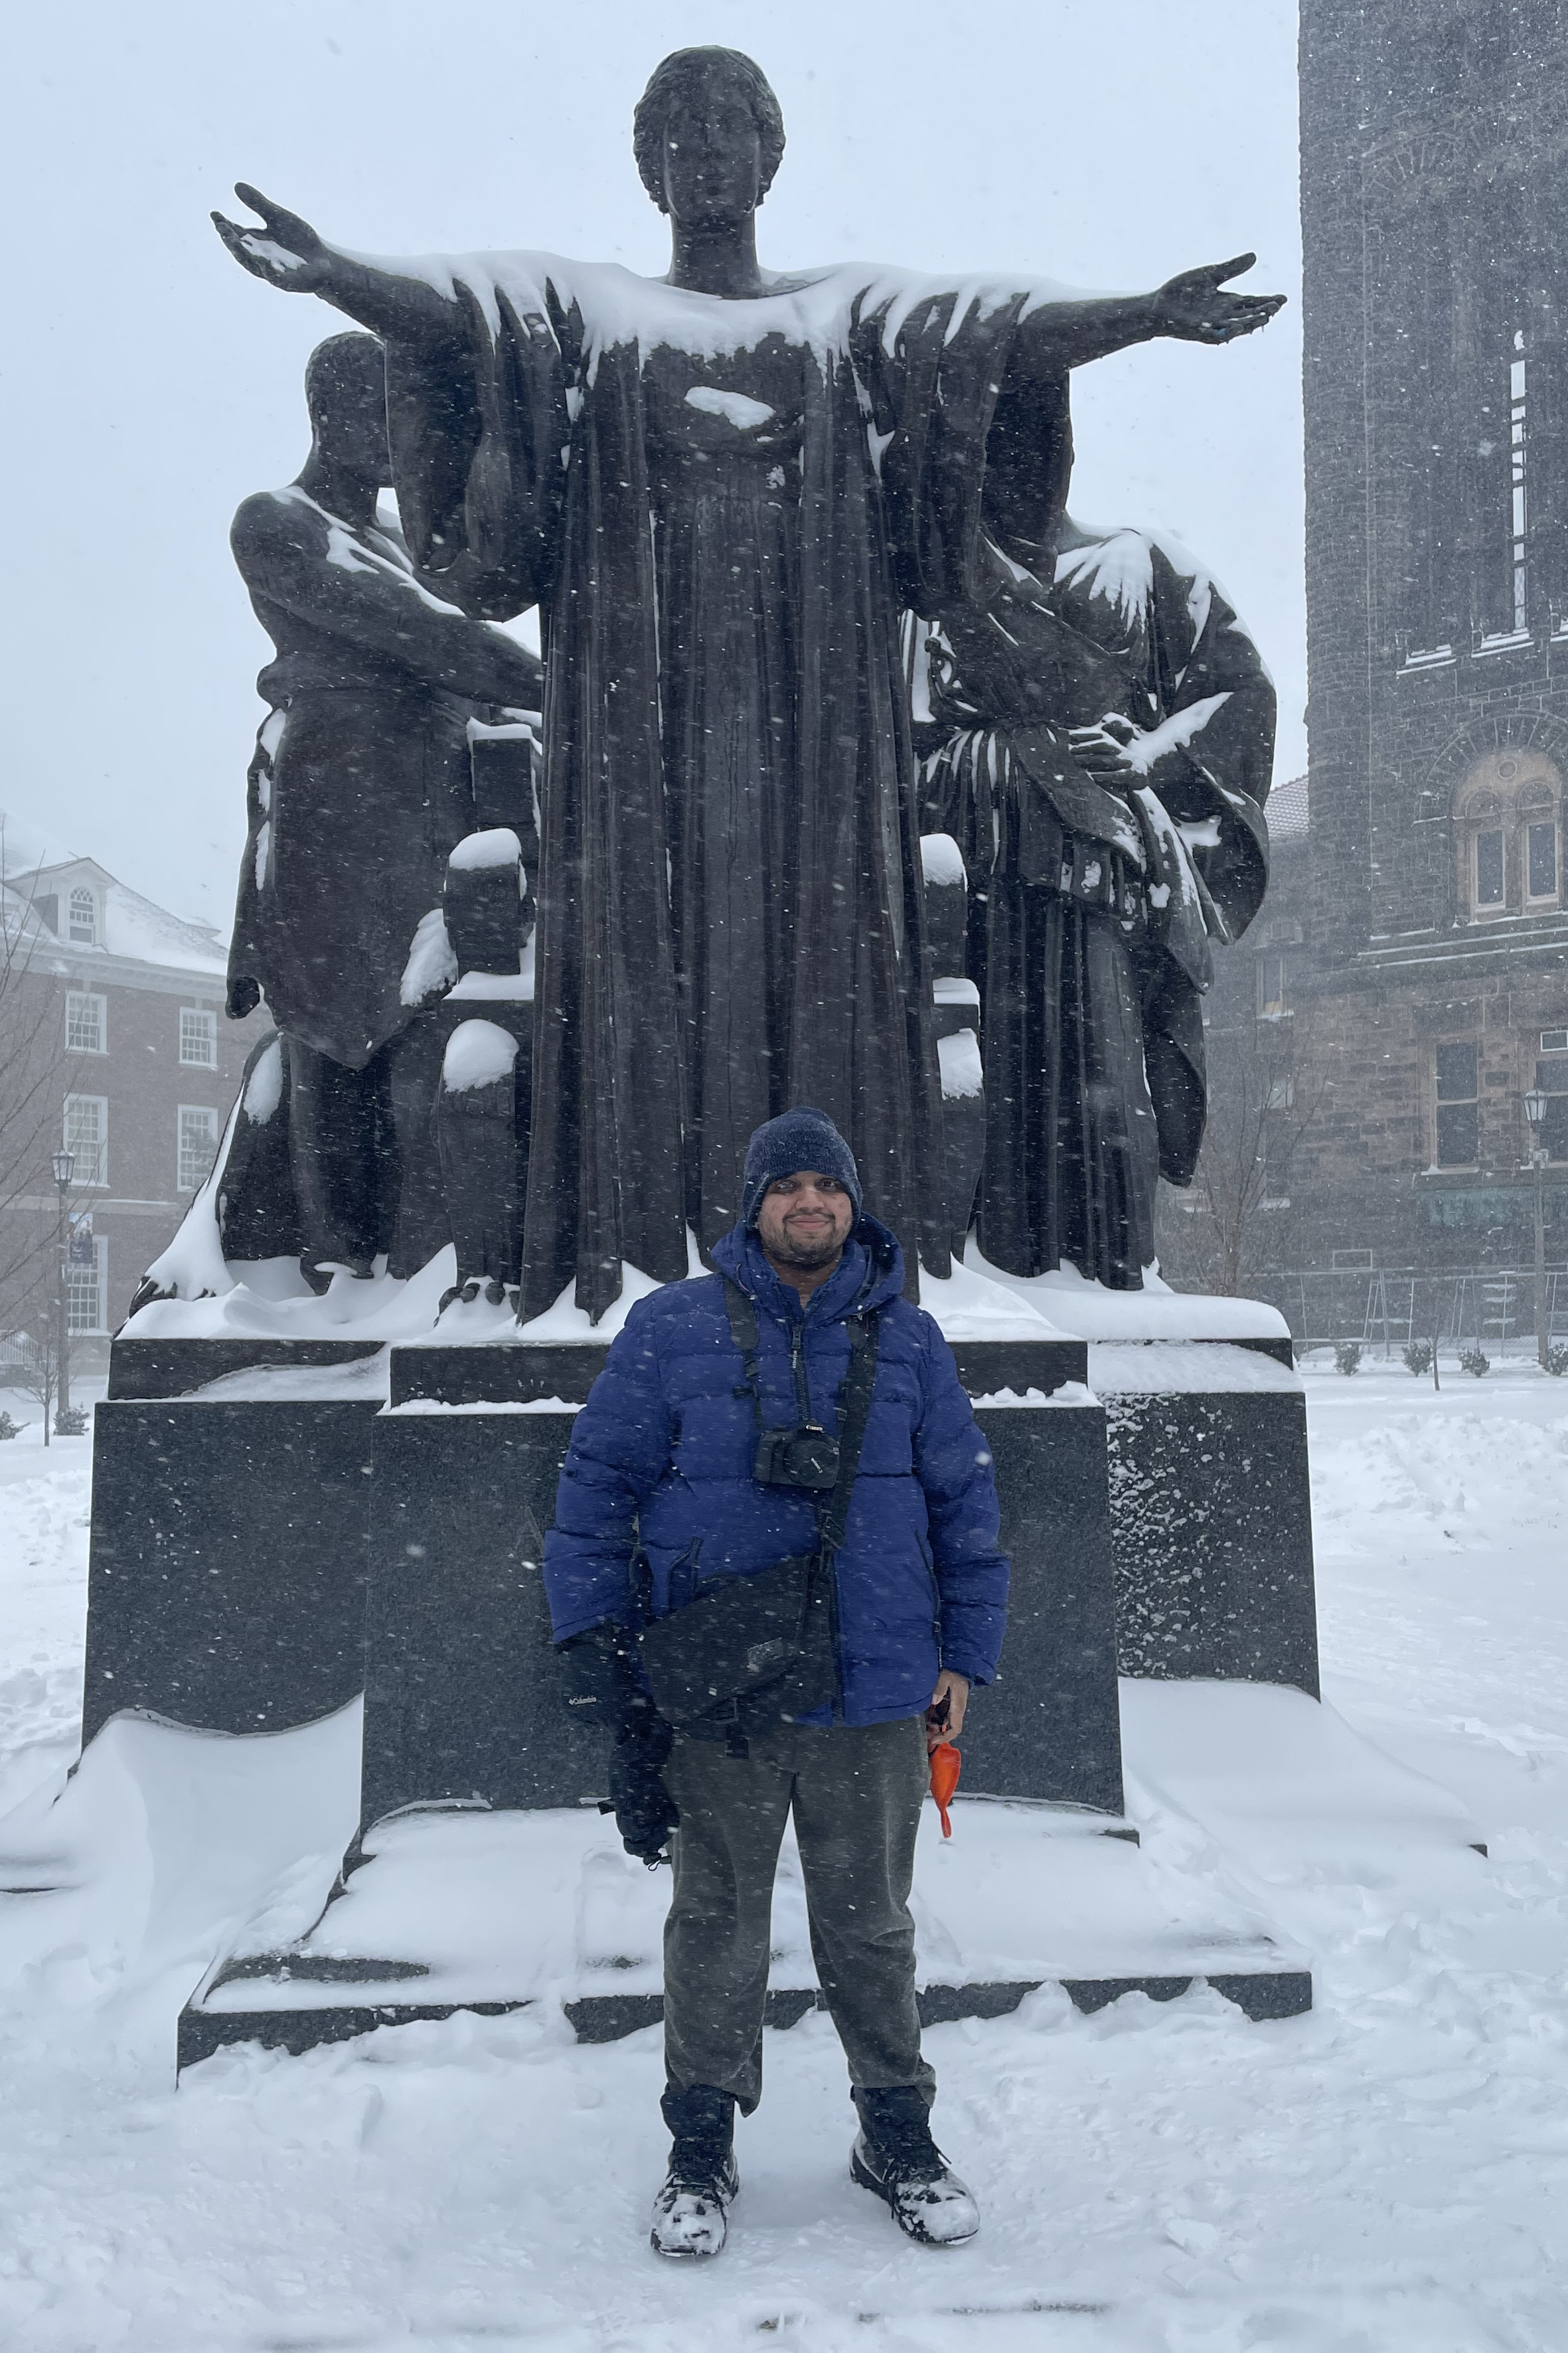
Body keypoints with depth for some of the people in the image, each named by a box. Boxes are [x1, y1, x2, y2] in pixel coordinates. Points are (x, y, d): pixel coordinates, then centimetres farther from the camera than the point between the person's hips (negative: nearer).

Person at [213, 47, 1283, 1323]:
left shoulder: (854, 310, 16)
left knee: (816, 930, -6)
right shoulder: (586, 305, 14)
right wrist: (333, 272, -23)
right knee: (648, 926, -8)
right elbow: (443, 307, -4)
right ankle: (648, 1232, -9)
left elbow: (1009, 329, 1)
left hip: (812, 687, 1)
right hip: (645, 679, 0)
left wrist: (1146, 314, -15)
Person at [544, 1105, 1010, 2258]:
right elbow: (598, 1487, 1)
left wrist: (966, 1656, 7)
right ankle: (702, 2149, 27)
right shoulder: (672, 1330, -1)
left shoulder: (906, 1341, 5)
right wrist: (592, 1641, -5)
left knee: (871, 1927, 14)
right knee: (718, 1930, 11)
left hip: (874, 1696, 1)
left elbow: (965, 1505, 10)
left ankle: (899, 2134, 31)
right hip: (714, 1699, -1)